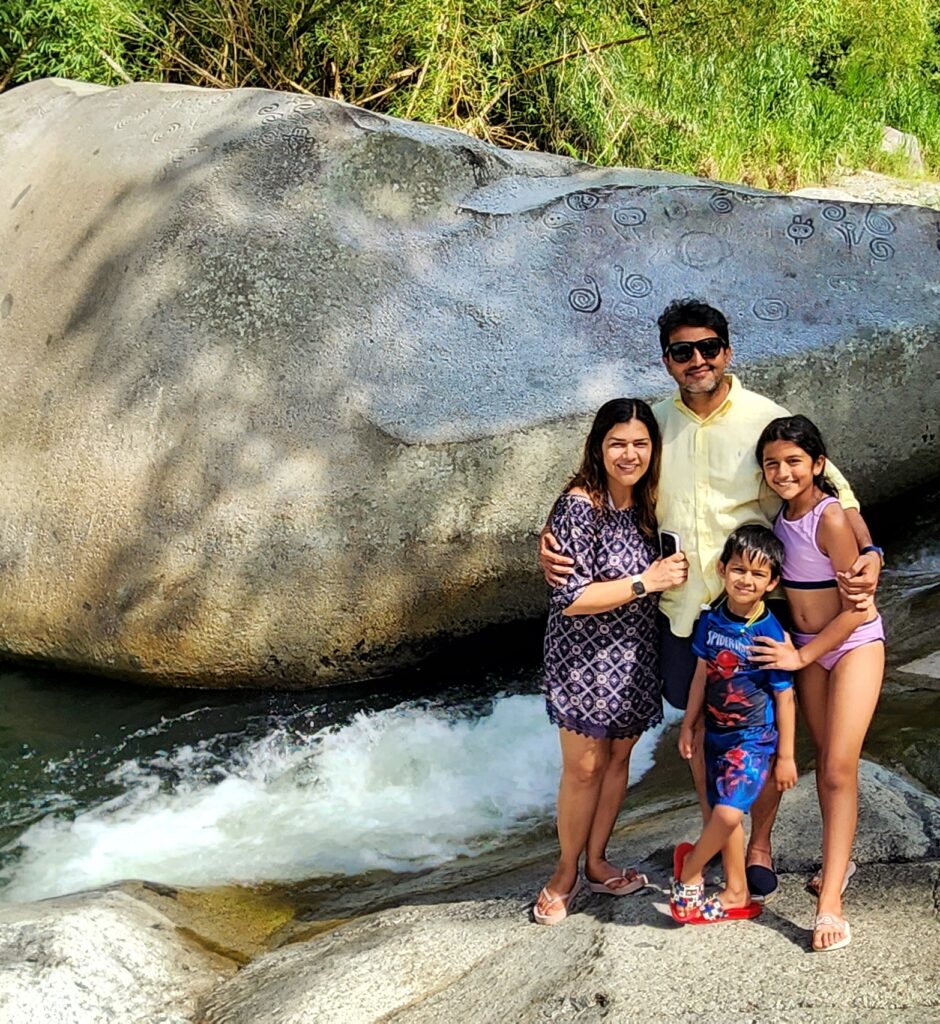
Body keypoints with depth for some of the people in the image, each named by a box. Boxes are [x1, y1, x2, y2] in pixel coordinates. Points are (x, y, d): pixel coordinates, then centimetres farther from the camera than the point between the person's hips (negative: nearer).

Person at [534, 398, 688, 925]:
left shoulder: (644, 502, 2)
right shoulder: (579, 506, -20)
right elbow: (570, 598, -24)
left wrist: (672, 573, -1)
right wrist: (646, 582, -23)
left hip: (634, 658, 7)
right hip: (585, 658, -6)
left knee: (618, 758, 15)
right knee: (584, 767, 3)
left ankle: (597, 862, 32)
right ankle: (566, 872, 23)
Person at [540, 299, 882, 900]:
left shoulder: (767, 419, -7)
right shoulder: (654, 425, 2)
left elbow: (830, 488, -7)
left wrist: (869, 551, -23)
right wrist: (551, 536, -9)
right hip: (683, 608, 3)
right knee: (699, 726, 17)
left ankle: (760, 843, 32)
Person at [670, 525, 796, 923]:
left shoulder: (771, 634, -17)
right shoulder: (711, 620, -3)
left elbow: (784, 699, -10)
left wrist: (785, 756, -7)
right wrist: (688, 725, 13)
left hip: (754, 739, -5)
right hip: (717, 733, 5)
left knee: (728, 813, -17)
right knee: (725, 815, 12)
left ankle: (689, 868, 10)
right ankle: (737, 894, 27)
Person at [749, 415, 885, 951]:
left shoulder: (831, 518, -23)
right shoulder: (778, 512, -3)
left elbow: (856, 608, -19)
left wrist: (802, 656, -16)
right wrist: (793, 649, 1)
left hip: (855, 642, -6)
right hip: (807, 645, 6)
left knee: (840, 767, -10)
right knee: (824, 760, 13)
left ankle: (830, 902, -10)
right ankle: (840, 862, 30)